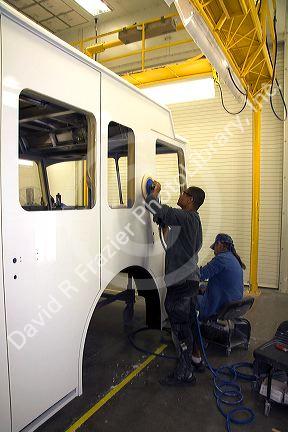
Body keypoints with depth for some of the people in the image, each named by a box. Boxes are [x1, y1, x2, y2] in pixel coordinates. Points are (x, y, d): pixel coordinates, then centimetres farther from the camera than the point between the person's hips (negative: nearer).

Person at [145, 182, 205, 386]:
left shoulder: (186, 217, -18)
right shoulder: (192, 219, 13)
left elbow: (155, 209, -25)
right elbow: (164, 219, 22)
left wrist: (155, 192, -7)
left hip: (182, 282, -10)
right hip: (190, 279, 10)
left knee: (180, 327, 1)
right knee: (189, 323, 22)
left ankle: (185, 374, 14)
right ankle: (194, 359, 39)